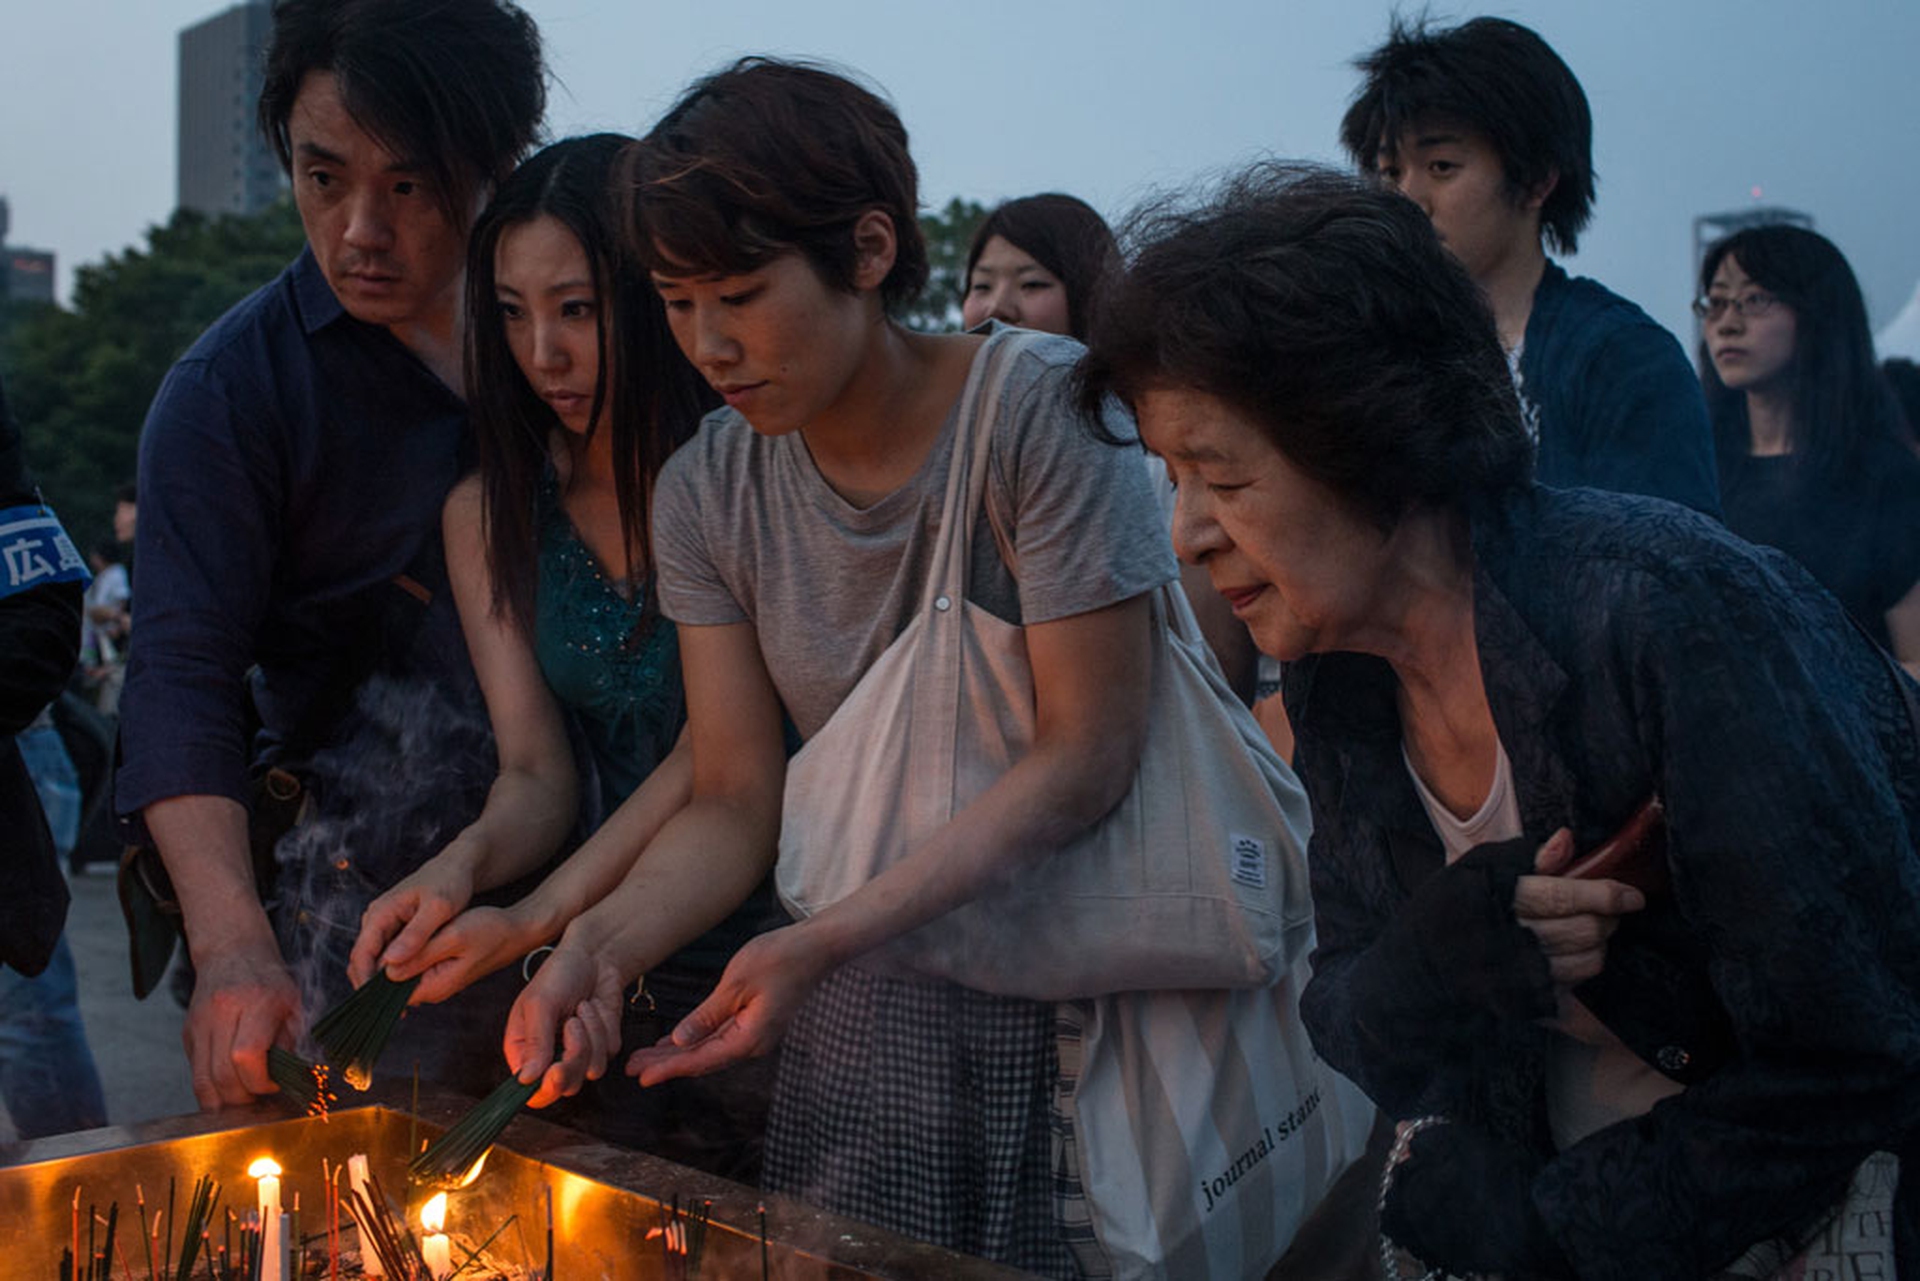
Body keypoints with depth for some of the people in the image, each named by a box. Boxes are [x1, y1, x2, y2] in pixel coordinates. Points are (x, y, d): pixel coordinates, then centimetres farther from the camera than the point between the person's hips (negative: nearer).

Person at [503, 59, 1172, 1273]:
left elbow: (1090, 751, -21)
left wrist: (830, 936, -28)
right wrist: (603, 943, -23)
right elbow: (737, 800, -3)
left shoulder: (1042, 409, -18)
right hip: (867, 1006, 4)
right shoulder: (707, 492, -2)